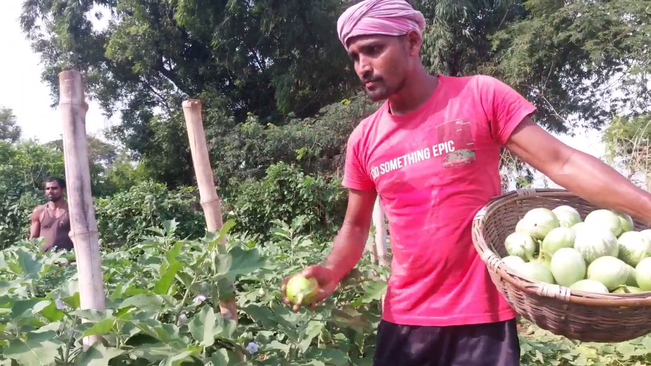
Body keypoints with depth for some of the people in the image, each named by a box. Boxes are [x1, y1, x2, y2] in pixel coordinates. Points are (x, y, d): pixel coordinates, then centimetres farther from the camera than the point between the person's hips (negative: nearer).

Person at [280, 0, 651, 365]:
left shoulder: (481, 96, -7)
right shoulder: (364, 140, 3)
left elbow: (561, 162, -11)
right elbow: (356, 226, 10)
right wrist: (332, 272, -9)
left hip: (483, 316, -3)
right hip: (404, 320, 4)